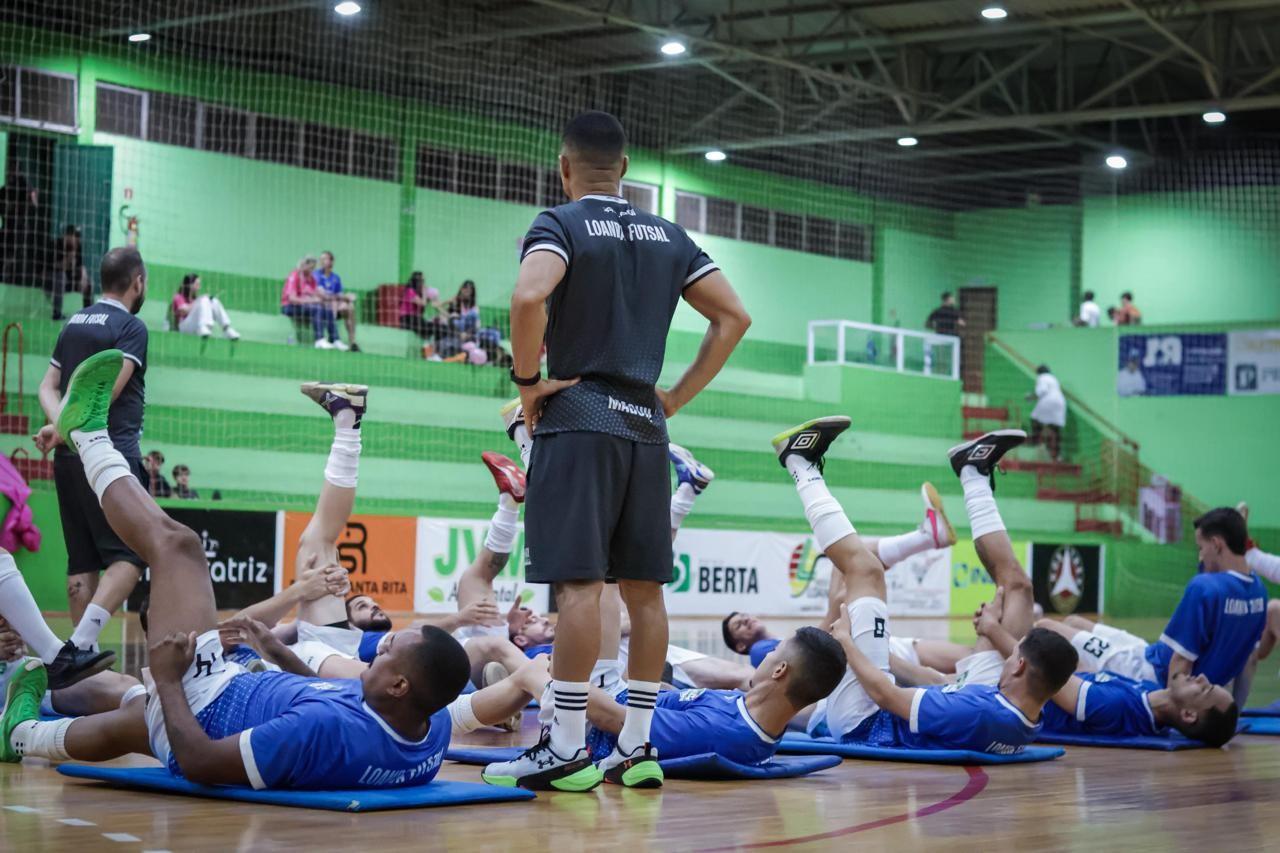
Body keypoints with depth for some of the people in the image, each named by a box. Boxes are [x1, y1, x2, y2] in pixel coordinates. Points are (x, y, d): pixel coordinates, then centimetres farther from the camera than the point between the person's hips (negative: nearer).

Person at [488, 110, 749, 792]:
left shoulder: (561, 224, -4)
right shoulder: (669, 237, 15)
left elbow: (530, 295, -24)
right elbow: (734, 316, 12)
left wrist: (527, 380, -11)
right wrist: (677, 397, 13)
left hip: (579, 417, -6)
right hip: (645, 425, 6)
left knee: (578, 582, -9)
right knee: (643, 588, 7)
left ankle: (567, 748, -9)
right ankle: (637, 747, 10)